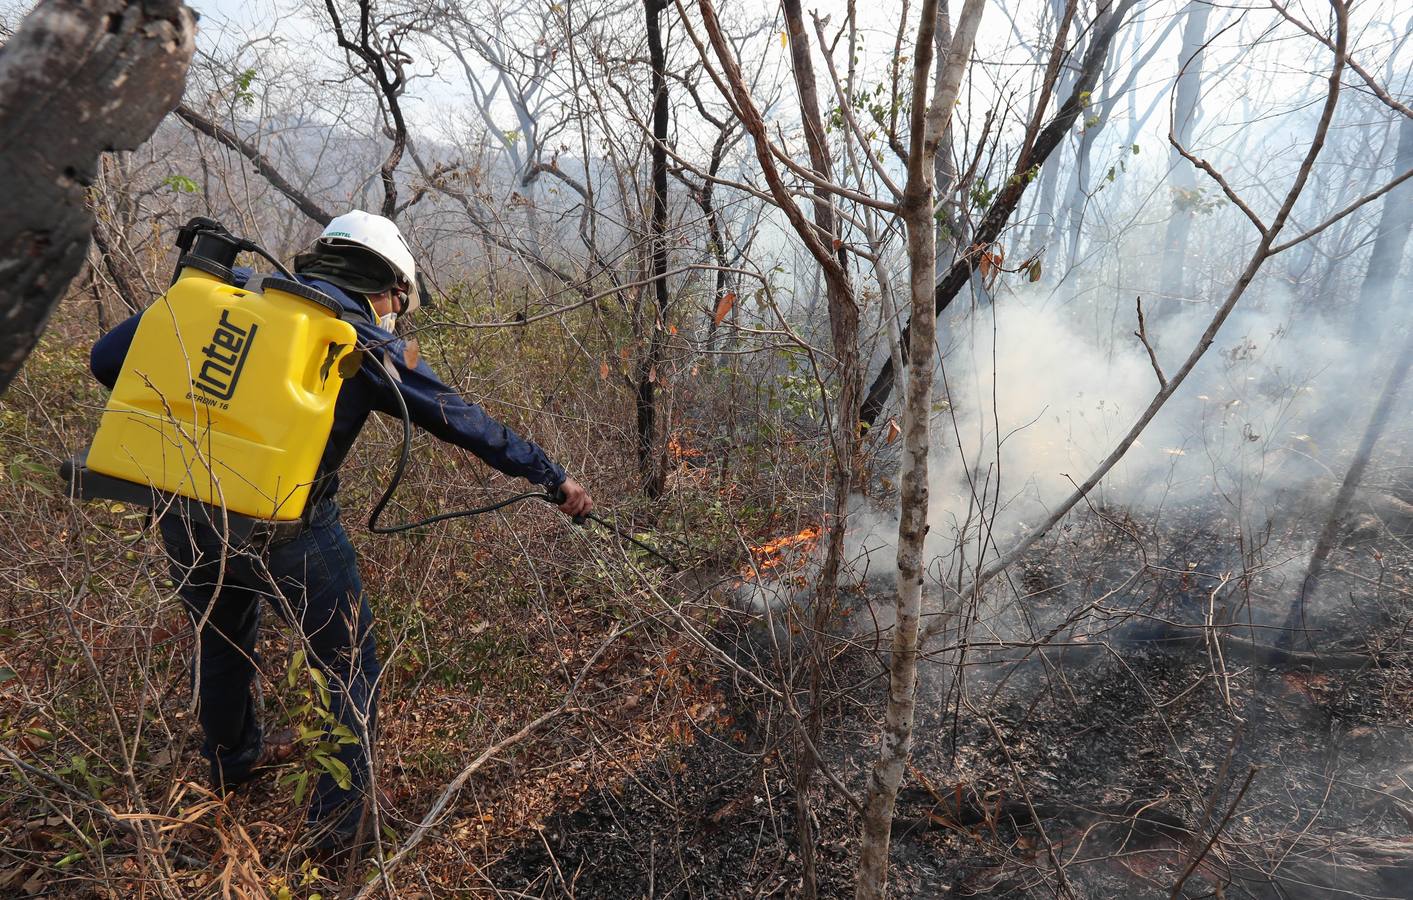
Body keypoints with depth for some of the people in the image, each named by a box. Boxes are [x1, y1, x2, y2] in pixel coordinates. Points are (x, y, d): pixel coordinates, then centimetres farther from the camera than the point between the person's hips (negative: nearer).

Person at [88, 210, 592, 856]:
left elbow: (108, 359, 4)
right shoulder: (369, 345, -6)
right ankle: (337, 822, 26)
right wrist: (554, 478, 6)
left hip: (181, 514, 6)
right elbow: (465, 422, -2)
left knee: (220, 640, 31)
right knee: (351, 668, 16)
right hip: (285, 529, -5)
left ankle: (234, 758, 57)